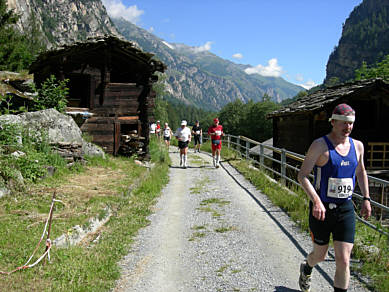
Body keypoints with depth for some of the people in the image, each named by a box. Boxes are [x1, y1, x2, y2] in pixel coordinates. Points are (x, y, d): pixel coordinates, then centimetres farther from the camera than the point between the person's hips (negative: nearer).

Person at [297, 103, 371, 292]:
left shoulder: (357, 146, 5)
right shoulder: (320, 145, -12)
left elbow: (361, 172, 23)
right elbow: (302, 175, -15)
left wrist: (366, 198, 15)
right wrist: (316, 201, -27)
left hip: (346, 210, 3)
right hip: (321, 209, -3)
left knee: (343, 261, -3)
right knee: (320, 255, 15)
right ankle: (306, 270, 50)